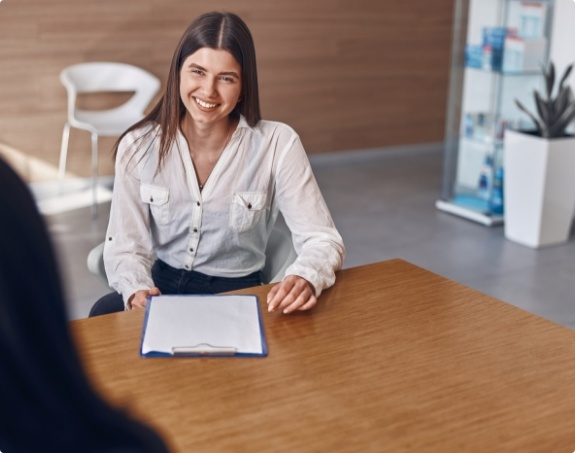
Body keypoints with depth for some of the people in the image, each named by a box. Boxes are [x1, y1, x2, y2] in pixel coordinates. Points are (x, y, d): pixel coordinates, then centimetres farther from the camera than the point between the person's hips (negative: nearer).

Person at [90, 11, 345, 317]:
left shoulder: (277, 145, -12)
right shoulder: (138, 146, -6)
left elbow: (323, 240, -13)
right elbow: (124, 245, -5)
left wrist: (305, 279, -37)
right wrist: (137, 290, -28)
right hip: (161, 286, 1)